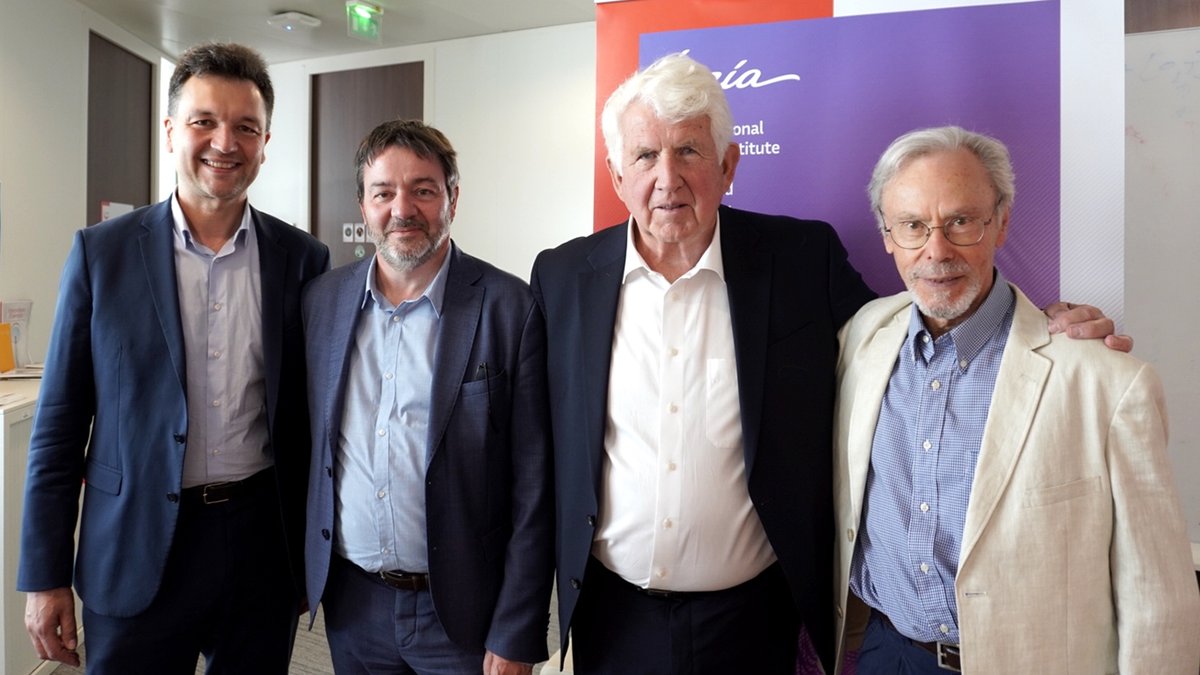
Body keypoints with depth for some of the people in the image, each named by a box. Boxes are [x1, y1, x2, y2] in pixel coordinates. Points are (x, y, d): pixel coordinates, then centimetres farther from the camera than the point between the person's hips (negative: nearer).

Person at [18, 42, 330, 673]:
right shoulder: (101, 252, -3)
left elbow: (311, 417, 4)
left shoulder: (303, 259, -1)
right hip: (138, 551, -1)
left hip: (264, 543, 1)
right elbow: (60, 424, 0)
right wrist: (44, 577, 0)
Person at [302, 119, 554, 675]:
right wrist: (298, 568, 10)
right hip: (351, 604, 4)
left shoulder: (512, 308, -12)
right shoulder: (322, 300, 1)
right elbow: (309, 448, 9)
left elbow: (533, 488, -12)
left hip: (462, 609, -4)